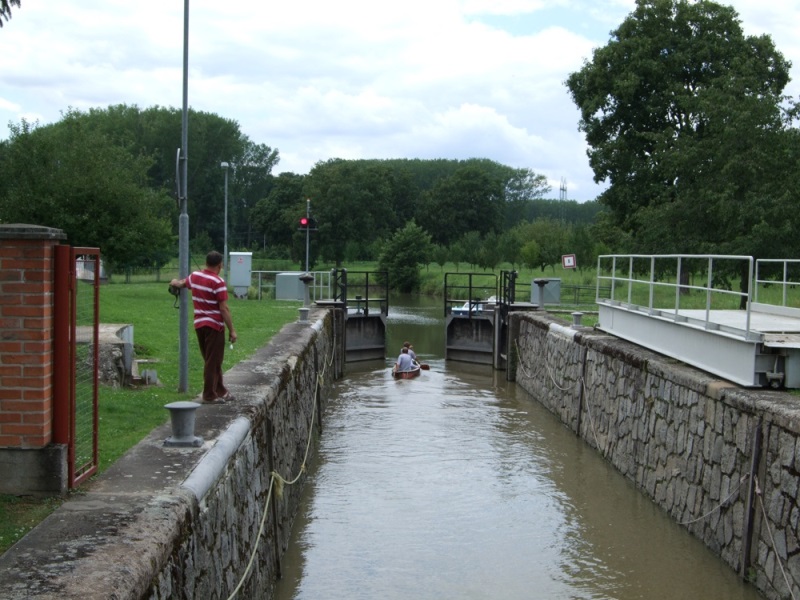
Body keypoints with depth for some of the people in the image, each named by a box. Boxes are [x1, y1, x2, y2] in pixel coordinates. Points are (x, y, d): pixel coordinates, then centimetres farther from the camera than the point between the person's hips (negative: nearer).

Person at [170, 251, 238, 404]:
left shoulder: (194, 276, 7)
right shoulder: (218, 282, -16)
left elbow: (183, 283, 30)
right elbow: (224, 308, -18)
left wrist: (175, 282, 54)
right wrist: (232, 330, -14)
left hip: (199, 324, 8)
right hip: (214, 325, -8)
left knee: (211, 361, 17)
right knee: (213, 362, 0)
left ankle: (220, 391, 27)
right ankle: (209, 395, 5)